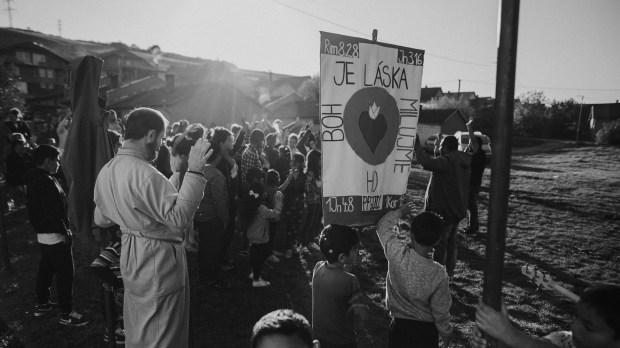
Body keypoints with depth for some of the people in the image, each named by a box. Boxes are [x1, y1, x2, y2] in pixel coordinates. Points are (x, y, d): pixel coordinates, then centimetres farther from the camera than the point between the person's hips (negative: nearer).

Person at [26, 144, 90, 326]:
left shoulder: (35, 179, 11)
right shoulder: (46, 181, -21)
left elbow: (35, 210, 17)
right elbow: (52, 212, -25)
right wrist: (64, 231, -18)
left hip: (43, 234, 11)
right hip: (55, 236, -11)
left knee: (46, 269, 22)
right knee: (65, 272, -4)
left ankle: (42, 304, 36)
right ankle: (66, 313, 3)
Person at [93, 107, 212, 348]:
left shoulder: (106, 171, 4)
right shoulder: (144, 174, -25)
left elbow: (100, 220, 14)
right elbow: (179, 217, -32)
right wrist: (194, 172, -33)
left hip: (131, 259, 9)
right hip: (158, 263, -9)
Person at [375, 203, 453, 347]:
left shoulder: (396, 254, -27)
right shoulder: (439, 275, -28)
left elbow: (383, 225, -7)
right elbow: (441, 312, -13)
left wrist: (400, 212, 9)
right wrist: (446, 331, 7)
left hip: (399, 326, 1)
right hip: (426, 331, -1)